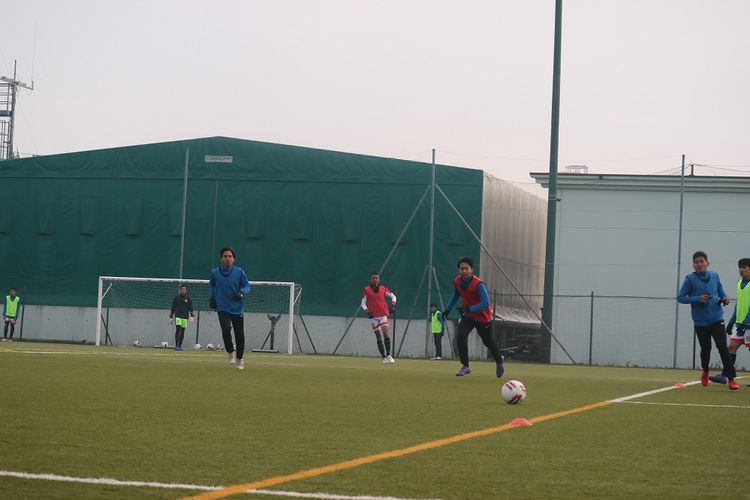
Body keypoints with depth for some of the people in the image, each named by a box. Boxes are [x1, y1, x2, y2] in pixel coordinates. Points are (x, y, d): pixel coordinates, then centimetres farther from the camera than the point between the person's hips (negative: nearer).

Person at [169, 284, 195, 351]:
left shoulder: (188, 298, 8)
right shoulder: (176, 297, 6)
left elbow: (190, 308, 6)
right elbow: (173, 307, 9)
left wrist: (192, 316, -7)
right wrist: (171, 317, 6)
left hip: (185, 317, 2)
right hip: (178, 316, -2)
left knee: (182, 332, 3)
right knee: (178, 330, -15)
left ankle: (180, 346, 10)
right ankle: (176, 345, -16)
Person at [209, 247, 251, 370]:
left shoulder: (239, 272, -2)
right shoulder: (215, 272, 1)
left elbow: (247, 285, 3)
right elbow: (211, 285, 19)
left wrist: (242, 292, -17)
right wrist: (211, 298, 9)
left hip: (237, 309, 1)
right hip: (222, 308, -1)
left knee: (239, 335, 5)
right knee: (226, 329, -24)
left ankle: (239, 359, 26)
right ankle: (230, 352, 1)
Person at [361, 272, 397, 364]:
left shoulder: (383, 289, 6)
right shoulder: (366, 290, 3)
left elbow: (393, 296, 17)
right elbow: (363, 303, 6)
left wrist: (393, 305, 1)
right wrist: (367, 311, -9)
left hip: (383, 314, 0)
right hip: (373, 316, 0)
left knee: (385, 334, -13)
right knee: (378, 337, 1)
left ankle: (388, 355, -5)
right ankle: (384, 357, 5)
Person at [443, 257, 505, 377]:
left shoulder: (479, 284, -30)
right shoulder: (457, 281, -11)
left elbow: (485, 304, -36)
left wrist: (469, 309, -43)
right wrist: (448, 308, 7)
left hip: (483, 317, -4)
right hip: (467, 315, 4)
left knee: (488, 341, 13)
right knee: (461, 336, -19)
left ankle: (499, 361, 43)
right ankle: (465, 366, -11)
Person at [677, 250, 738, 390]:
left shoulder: (714, 276, 3)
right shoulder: (690, 279, -6)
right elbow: (681, 297, -6)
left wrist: (724, 297, -2)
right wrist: (697, 299, -19)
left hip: (716, 319, 1)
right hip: (700, 321, -1)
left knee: (723, 347, -11)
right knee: (705, 349, 12)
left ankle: (731, 379, -11)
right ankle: (705, 372, 41)